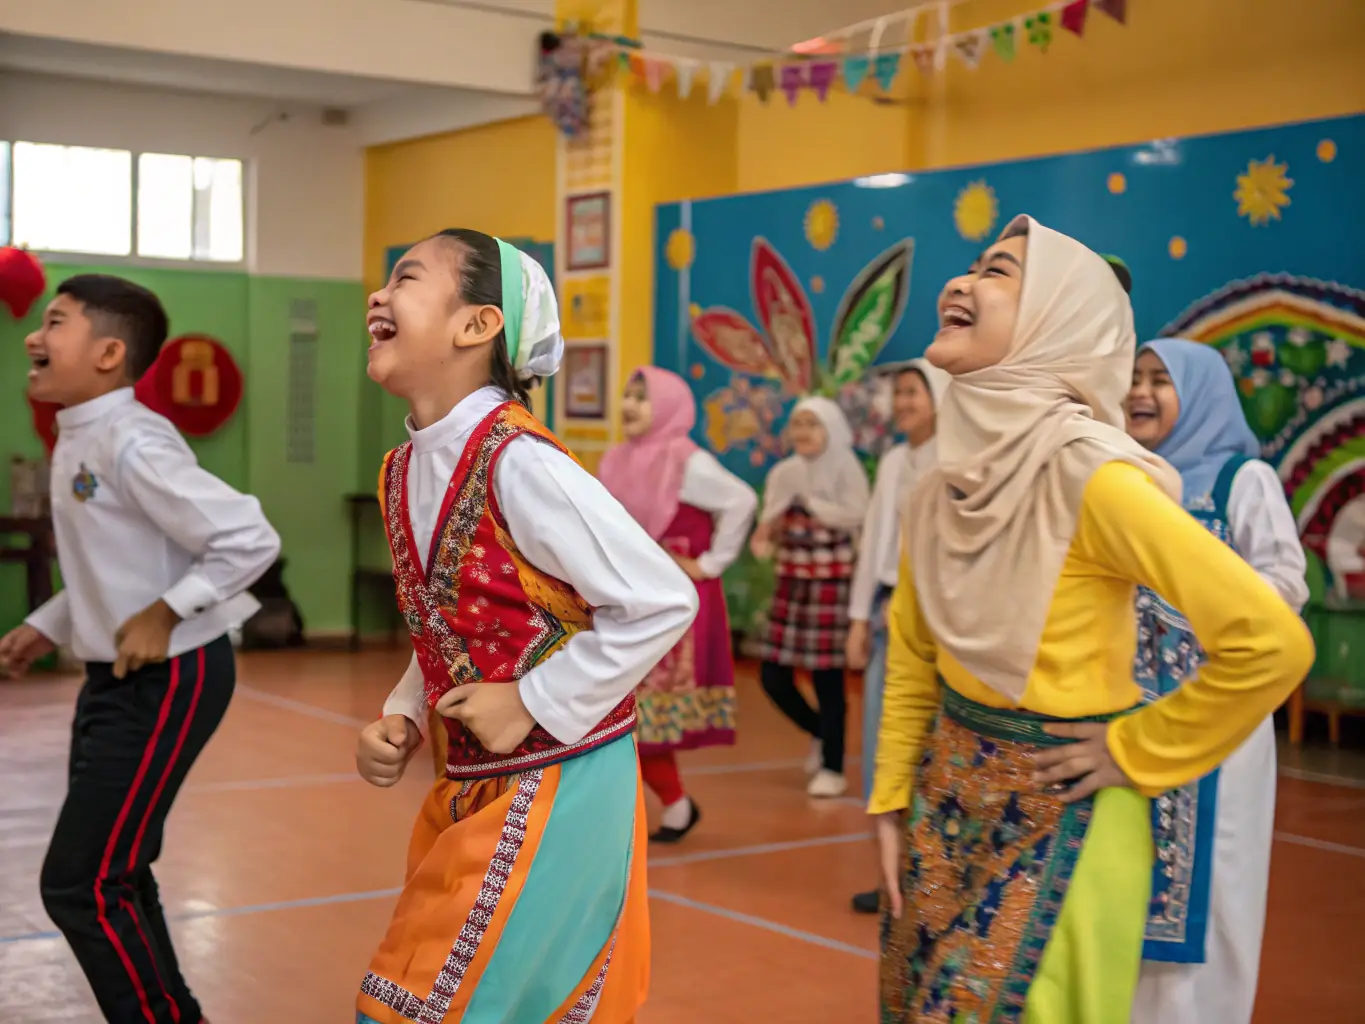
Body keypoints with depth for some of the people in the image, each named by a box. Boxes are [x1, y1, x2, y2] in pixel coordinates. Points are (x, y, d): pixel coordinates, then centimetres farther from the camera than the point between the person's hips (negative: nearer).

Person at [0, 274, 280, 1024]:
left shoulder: (132, 444, -21)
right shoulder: (75, 440, 8)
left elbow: (251, 539, -25)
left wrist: (165, 615, -23)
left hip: (167, 680, -10)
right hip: (115, 678, 10)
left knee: (78, 884, -8)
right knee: (111, 877, 19)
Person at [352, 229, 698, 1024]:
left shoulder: (516, 461, -20)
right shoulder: (405, 473, 5)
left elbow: (663, 601, -21)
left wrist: (533, 705, -18)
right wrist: (403, 720, 0)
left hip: (556, 787, -8)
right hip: (471, 787, 8)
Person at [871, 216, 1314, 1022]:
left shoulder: (1088, 475, -22)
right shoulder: (946, 483, -1)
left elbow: (1271, 640, -26)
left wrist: (1134, 753, -16)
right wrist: (894, 799, 9)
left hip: (1054, 815, -6)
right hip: (948, 796, 7)